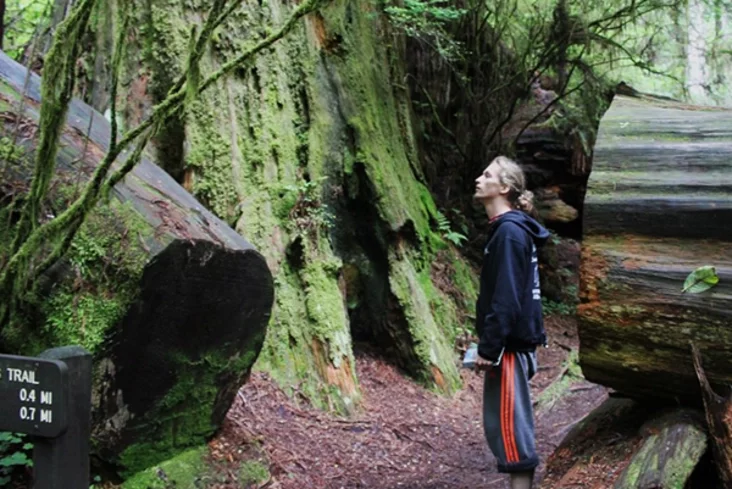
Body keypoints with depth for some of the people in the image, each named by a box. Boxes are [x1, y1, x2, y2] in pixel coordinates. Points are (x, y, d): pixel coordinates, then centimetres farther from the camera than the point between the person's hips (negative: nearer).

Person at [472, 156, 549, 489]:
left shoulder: (509, 231, -16)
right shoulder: (509, 228, 14)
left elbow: (506, 299, -21)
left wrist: (489, 348, -20)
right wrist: (487, 342, 18)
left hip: (509, 346, -10)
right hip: (513, 342, 10)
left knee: (507, 425, -7)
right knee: (509, 425, 14)